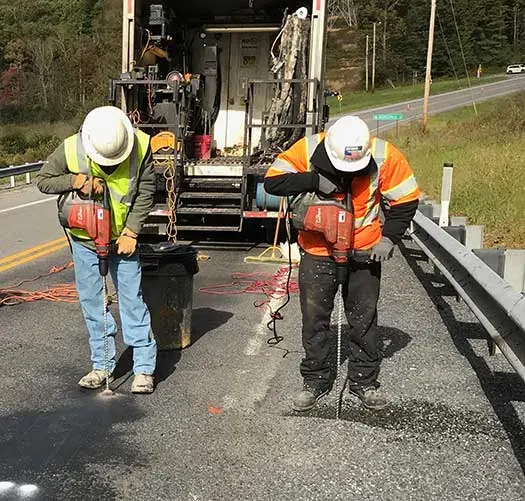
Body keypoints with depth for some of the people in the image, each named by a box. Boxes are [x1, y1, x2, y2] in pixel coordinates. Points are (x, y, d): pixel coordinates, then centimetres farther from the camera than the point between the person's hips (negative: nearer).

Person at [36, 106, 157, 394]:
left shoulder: (141, 146, -20)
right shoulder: (70, 150, -20)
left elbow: (145, 192, -9)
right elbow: (43, 181, -5)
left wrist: (131, 231, -12)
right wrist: (75, 180, -24)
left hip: (123, 237, -1)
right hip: (84, 239, 1)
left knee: (132, 299, -2)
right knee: (92, 302, 6)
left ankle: (144, 368, 5)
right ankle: (102, 365, 19)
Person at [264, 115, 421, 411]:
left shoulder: (385, 156, -18)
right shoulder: (308, 150, -19)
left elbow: (406, 200, -7)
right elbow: (272, 181, -20)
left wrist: (389, 237, -14)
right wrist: (314, 180, -30)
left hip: (365, 250, 0)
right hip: (317, 249, 0)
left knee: (364, 317, 9)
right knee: (315, 317, 7)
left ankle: (365, 381, 24)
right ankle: (316, 380, 22)